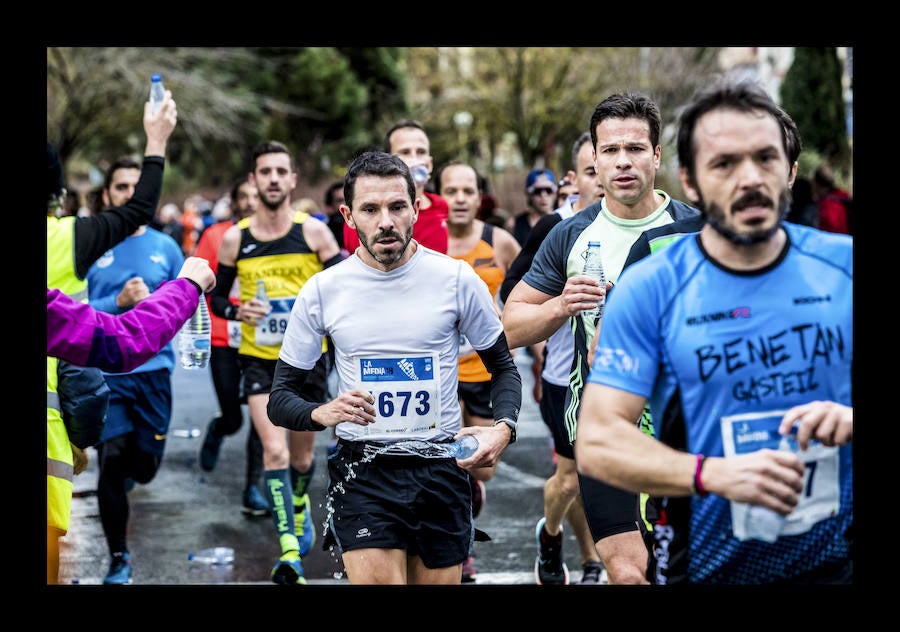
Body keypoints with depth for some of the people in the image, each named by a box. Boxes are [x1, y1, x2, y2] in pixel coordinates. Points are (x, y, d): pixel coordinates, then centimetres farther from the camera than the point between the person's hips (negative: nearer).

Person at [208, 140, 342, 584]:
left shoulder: (313, 232, -5)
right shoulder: (235, 239, -2)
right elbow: (216, 297, 9)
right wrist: (237, 311, -12)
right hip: (259, 359, -1)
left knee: (302, 455, 15)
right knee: (274, 449, -18)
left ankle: (299, 506, 49)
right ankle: (288, 550, -22)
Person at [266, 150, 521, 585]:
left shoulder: (457, 279, -2)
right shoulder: (322, 291, -2)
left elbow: (504, 368, 9)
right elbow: (280, 399, 2)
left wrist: (503, 428, -11)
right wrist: (322, 413, -21)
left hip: (441, 470, 1)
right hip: (362, 472, -1)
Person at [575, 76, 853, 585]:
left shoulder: (842, 265, -3)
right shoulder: (649, 289, -9)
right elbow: (597, 442, -14)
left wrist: (850, 419, -20)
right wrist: (715, 474, -28)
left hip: (836, 558, 1)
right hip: (707, 566, -1)